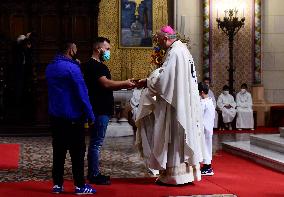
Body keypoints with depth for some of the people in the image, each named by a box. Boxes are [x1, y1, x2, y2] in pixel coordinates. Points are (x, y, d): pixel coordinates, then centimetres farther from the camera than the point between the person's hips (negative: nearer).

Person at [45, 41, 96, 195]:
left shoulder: (50, 67, 9)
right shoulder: (72, 68, -15)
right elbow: (82, 93, -16)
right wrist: (90, 115, -12)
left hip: (55, 116, 7)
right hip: (73, 117, -7)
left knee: (58, 150, 10)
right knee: (77, 152, 1)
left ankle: (57, 184, 12)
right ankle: (80, 186, 4)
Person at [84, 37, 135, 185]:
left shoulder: (99, 65, 20)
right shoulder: (93, 65, -13)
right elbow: (106, 83, -22)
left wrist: (124, 85, 10)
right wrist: (124, 83, -15)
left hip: (102, 110, 11)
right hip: (99, 110, -11)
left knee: (96, 143, 13)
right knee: (96, 143, -5)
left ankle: (94, 174, 20)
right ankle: (94, 175, 0)